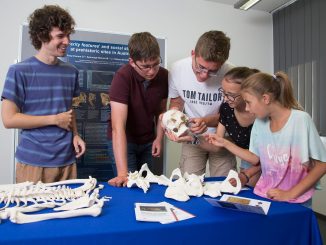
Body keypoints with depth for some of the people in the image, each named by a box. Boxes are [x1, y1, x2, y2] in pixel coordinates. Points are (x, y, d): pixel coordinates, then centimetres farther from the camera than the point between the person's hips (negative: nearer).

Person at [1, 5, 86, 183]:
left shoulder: (71, 72, 6)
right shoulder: (19, 71, -8)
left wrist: (75, 134, -2)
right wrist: (55, 119, -11)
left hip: (66, 160, 4)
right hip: (33, 162, -4)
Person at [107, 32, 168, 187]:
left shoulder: (164, 75, -10)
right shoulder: (123, 77, -26)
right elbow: (118, 126, -32)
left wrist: (159, 138, -4)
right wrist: (122, 172, -37)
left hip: (148, 141, 4)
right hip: (123, 141, -4)